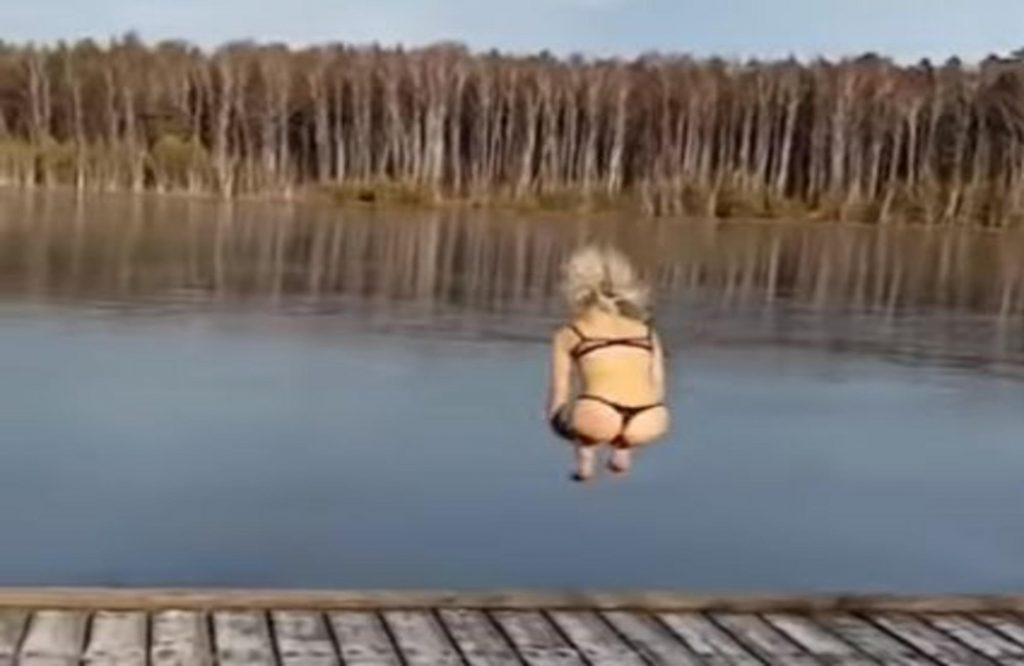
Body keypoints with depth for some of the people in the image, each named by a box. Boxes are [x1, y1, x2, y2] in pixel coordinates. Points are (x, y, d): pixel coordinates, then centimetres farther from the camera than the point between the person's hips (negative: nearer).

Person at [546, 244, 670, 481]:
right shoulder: (647, 332, 25)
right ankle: (623, 448, 17)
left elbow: (558, 397, 17)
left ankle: (585, 452, 10)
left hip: (596, 419, -2)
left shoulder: (568, 334, 19)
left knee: (558, 415, 33)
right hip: (648, 423, 2)